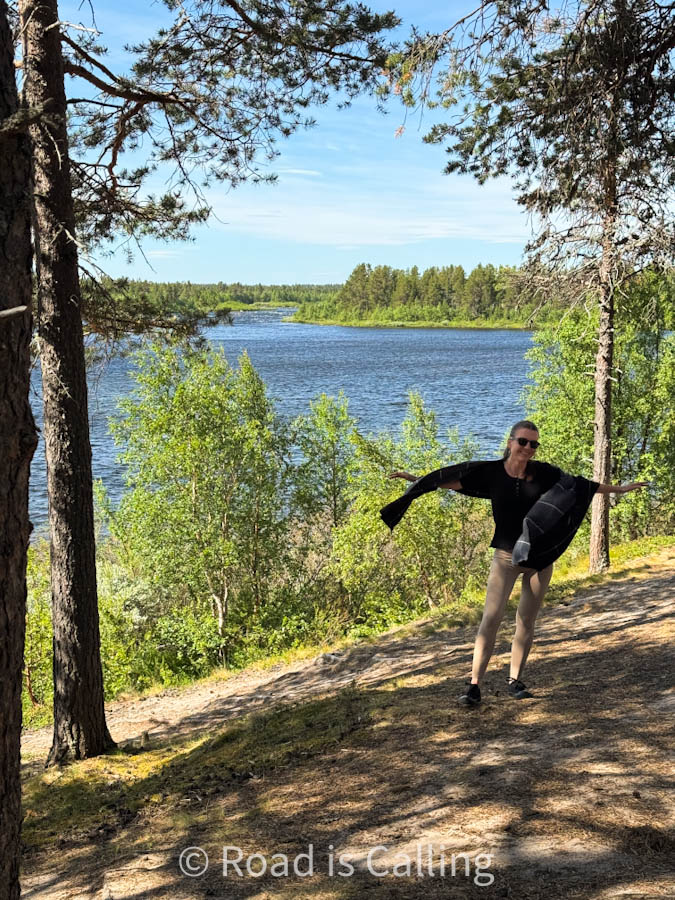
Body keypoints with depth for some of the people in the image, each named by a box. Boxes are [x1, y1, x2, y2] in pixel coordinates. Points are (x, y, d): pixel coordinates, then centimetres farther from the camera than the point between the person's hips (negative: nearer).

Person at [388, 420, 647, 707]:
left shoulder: (544, 473, -3)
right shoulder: (491, 472, -7)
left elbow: (582, 484, 9)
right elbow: (452, 480, -11)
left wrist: (619, 489, 17)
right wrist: (415, 479, -20)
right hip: (506, 557, -2)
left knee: (526, 620, 8)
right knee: (491, 617, -10)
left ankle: (515, 681, 20)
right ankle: (474, 685, -9)